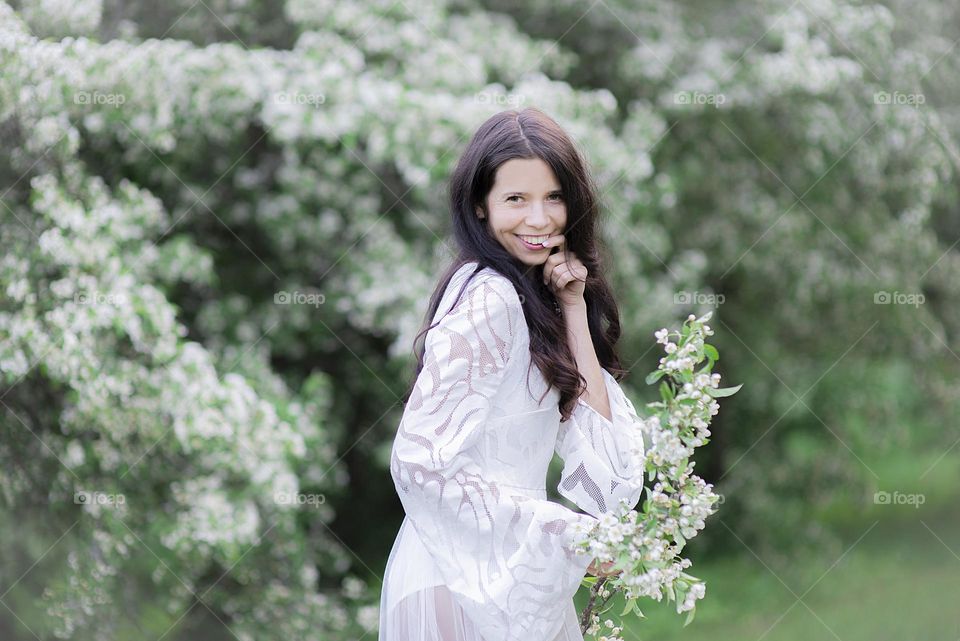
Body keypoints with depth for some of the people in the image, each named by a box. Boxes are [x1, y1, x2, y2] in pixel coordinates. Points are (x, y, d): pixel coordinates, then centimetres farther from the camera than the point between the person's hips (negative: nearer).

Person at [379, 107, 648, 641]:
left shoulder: (533, 298, 9)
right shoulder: (488, 301, -17)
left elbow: (592, 436, 3)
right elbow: (422, 462, -24)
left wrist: (574, 311, -3)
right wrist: (563, 531, -19)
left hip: (506, 573, 9)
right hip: (462, 578, -9)